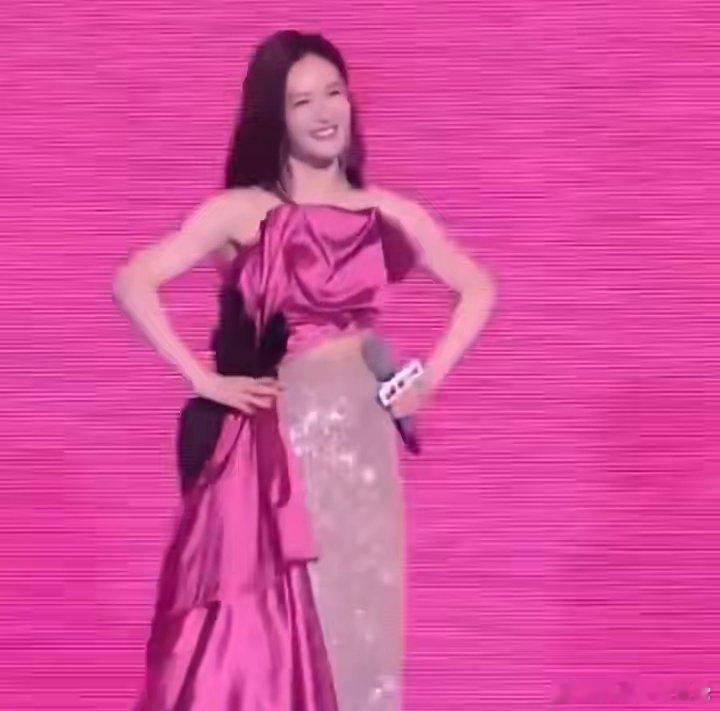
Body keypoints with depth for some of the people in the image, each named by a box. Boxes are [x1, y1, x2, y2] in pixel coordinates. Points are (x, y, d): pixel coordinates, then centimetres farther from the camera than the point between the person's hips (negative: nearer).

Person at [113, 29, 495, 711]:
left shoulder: (389, 213, 8)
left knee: (358, 616, 7)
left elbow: (478, 289, 19)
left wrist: (429, 377, 8)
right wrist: (203, 380, -10)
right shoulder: (240, 212, -1)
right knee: (269, 624, -3)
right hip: (279, 438, -3)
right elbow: (133, 282, -9)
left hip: (362, 436, 3)